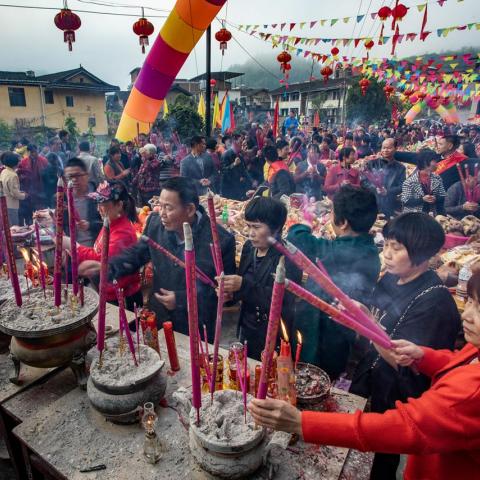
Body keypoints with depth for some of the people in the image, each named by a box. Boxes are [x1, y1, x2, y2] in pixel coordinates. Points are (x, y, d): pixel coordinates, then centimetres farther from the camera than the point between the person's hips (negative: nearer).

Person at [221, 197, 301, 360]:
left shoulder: (289, 257, -19)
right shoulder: (249, 247, -1)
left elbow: (283, 301, -28)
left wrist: (243, 286, -35)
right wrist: (230, 291, -13)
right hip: (247, 329, 6)